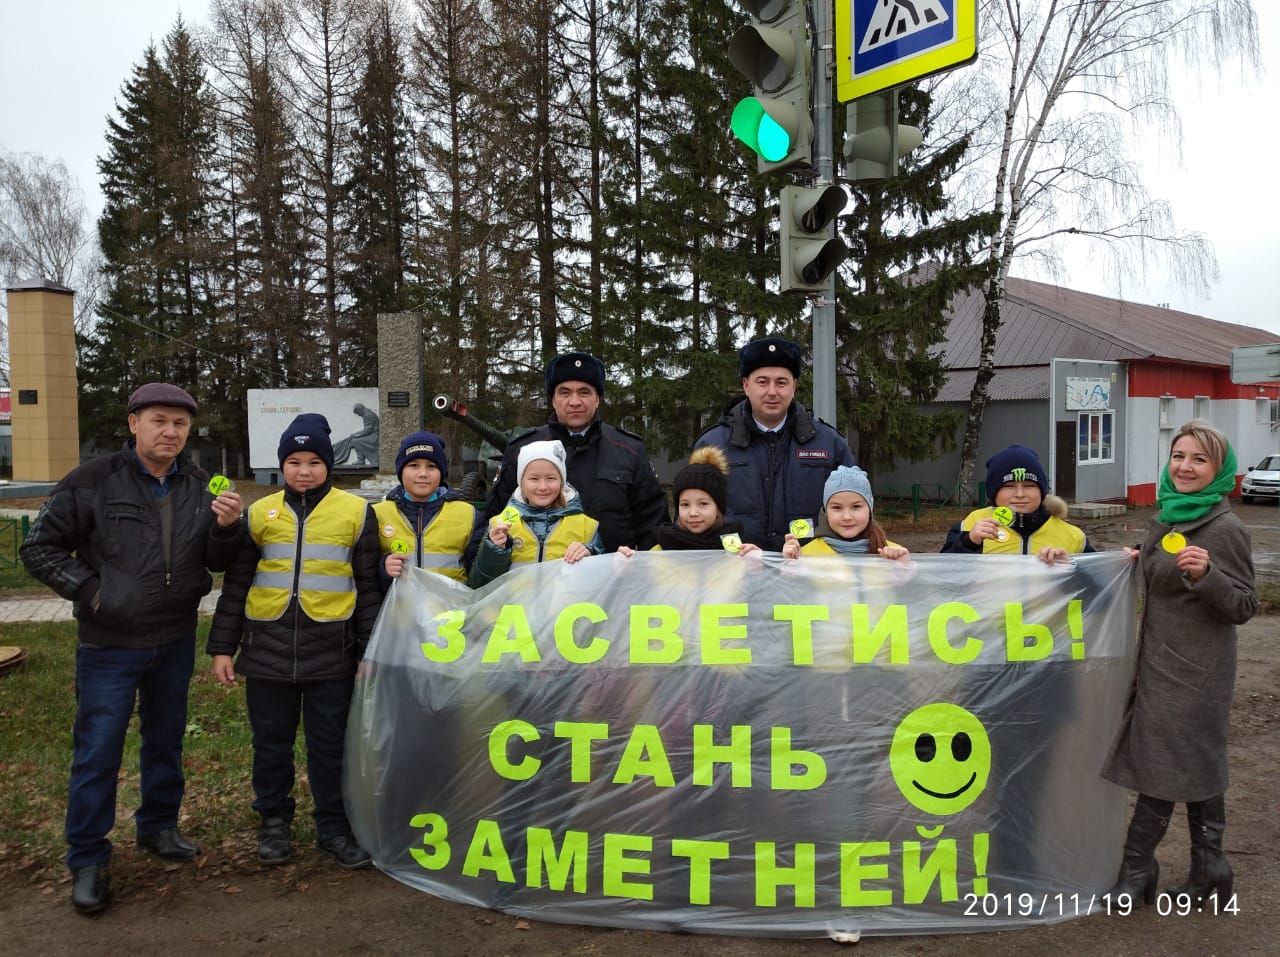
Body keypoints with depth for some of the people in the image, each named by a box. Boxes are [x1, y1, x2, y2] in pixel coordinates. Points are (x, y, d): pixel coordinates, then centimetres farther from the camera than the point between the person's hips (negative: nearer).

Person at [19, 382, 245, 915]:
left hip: (175, 641, 4)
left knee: (166, 741, 17)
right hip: (110, 645, -4)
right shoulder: (94, 482, -11)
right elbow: (39, 548, -4)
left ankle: (158, 826, 36)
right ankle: (87, 860, 17)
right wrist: (89, 590, -12)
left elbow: (217, 562, 2)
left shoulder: (199, 488, 1)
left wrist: (225, 527, -17)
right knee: (97, 752, 2)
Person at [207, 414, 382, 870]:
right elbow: (235, 586, 11)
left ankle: (334, 827, 22)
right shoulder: (260, 514, 6)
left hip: (331, 652, -2)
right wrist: (223, 647, 7)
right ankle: (274, 822, 30)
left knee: (330, 745, 8)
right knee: (271, 743, 13)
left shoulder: (356, 512, 1)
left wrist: (370, 652, 1)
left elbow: (369, 588, 3)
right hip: (268, 650, 2)